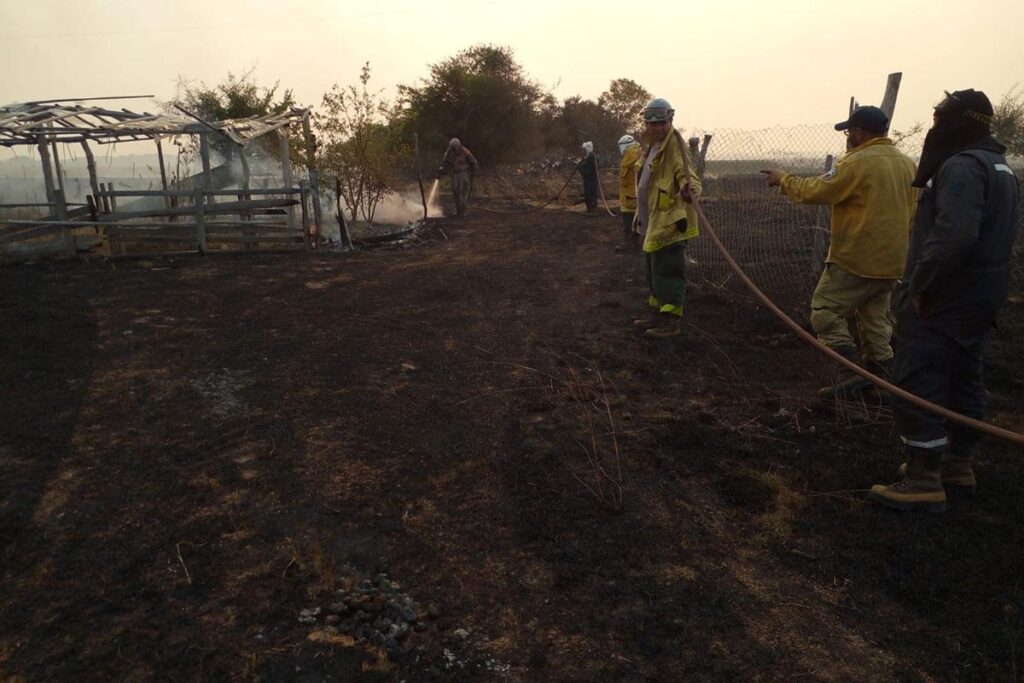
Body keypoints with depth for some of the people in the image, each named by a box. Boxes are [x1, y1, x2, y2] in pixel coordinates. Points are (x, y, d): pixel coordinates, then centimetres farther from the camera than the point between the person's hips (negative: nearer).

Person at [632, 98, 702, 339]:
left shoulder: (675, 146, -12)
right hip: (653, 222, 10)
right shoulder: (653, 146, 17)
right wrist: (641, 217, 28)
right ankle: (659, 314, 28)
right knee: (654, 271, 16)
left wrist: (689, 188, -47)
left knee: (668, 271, -7)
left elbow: (688, 176, -24)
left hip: (669, 222, -10)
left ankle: (671, 321, -1)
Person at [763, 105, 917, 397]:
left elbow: (813, 191, -13)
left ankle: (857, 371, -9)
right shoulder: (906, 163, 12)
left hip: (856, 259, -8)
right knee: (875, 320, 16)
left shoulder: (857, 162, -15)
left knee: (825, 311, -2)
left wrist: (783, 179, 2)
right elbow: (910, 210, 18)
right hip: (891, 261, 8)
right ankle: (879, 372, 20)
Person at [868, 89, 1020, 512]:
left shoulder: (962, 166, -18)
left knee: (916, 384, -7)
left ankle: (924, 481, -2)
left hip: (940, 302, -11)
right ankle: (959, 465, 30)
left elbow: (953, 236, -31)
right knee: (964, 378, 17)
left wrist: (921, 286, -22)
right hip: (980, 299, 11)